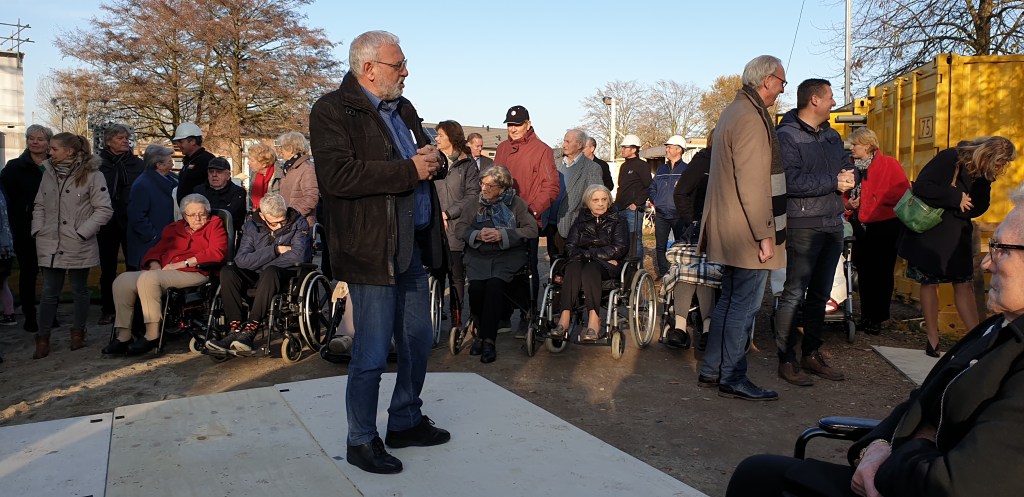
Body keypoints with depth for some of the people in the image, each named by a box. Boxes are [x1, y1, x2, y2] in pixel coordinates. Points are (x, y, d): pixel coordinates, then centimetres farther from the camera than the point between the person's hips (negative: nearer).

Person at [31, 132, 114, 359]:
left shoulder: (92, 175, -8)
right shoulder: (49, 172, 7)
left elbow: (104, 210, -10)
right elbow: (39, 205, 14)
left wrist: (82, 232, -14)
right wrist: (38, 229, 2)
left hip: (79, 246, -3)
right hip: (50, 244, 4)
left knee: (80, 290, 12)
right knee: (49, 293, 7)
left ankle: (78, 332, 26)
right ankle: (42, 338, 14)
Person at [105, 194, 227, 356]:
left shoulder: (215, 224, 11)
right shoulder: (173, 229, 27)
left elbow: (216, 252, -6)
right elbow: (155, 251, 23)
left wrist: (182, 263, -11)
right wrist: (155, 264, -2)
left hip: (194, 273, -6)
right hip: (162, 272, 7)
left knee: (148, 279, -30)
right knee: (123, 280, -14)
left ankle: (152, 335, -25)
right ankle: (123, 337, -13)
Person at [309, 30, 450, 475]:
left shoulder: (402, 108, 17)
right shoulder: (332, 110, -8)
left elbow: (426, 161, 23)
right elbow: (336, 175, -23)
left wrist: (432, 161, -3)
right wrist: (409, 170, -20)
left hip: (413, 246, 8)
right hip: (372, 250, -8)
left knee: (418, 342, 17)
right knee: (372, 353, 0)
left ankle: (406, 422, 35)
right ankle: (361, 442, 19)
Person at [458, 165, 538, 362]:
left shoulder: (516, 203, 7)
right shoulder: (476, 203, 13)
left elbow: (532, 229, -2)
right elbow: (460, 227, 9)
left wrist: (502, 235, -13)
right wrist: (477, 235, -11)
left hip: (508, 255, -2)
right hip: (478, 255, 2)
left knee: (494, 285, -30)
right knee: (476, 287, -27)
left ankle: (487, 338, -19)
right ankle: (483, 333, -4)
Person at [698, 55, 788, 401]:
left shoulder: (734, 112, 17)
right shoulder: (751, 118, -16)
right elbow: (751, 184, -22)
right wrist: (764, 235, -20)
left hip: (728, 230, 11)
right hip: (745, 231, -11)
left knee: (730, 301, 16)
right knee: (744, 306, -2)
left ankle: (711, 370, 23)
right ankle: (733, 379, 7)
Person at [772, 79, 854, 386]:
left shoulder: (832, 136, 16)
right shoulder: (786, 136, -10)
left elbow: (847, 166, 22)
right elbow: (791, 182, -22)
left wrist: (848, 177, -3)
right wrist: (833, 182, -15)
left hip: (833, 224, 9)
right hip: (803, 226, -8)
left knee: (820, 295, 14)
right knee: (794, 295, -5)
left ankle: (812, 354, 25)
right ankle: (787, 361, 3)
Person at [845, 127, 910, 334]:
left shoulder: (889, 164, -8)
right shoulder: (853, 167, 8)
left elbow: (904, 194, -14)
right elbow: (846, 195, 18)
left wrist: (877, 198, -19)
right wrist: (849, 203, -3)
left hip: (885, 227, -5)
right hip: (861, 228, 5)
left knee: (882, 273, 3)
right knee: (864, 272, 9)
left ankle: (878, 318, 13)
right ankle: (866, 316, 19)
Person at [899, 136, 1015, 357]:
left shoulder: (983, 174, 2)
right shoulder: (949, 158, -17)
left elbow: (978, 208, 0)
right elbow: (920, 187, -26)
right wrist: (956, 197, -23)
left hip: (957, 236, 5)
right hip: (929, 233, -5)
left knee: (964, 285, 2)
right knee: (929, 283, 4)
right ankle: (933, 340, 13)